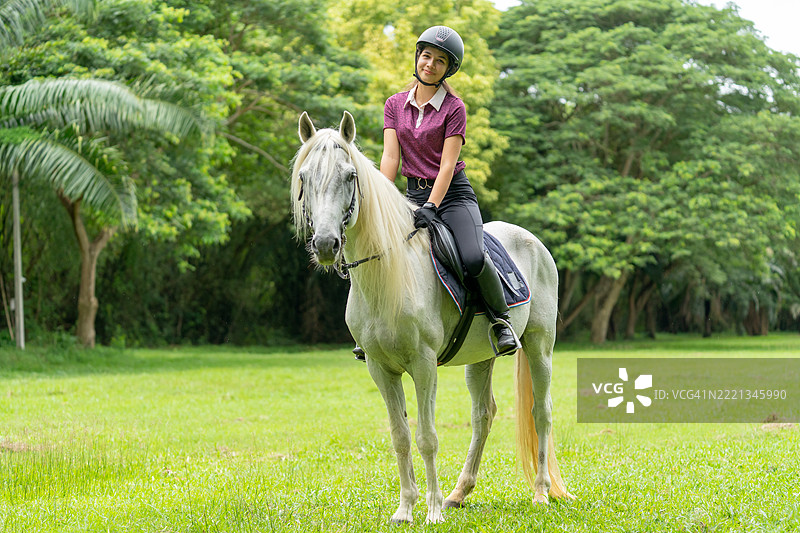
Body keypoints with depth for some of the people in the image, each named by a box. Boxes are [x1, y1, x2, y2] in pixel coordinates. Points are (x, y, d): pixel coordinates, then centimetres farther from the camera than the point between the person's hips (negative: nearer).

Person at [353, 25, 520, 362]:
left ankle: (501, 320, -6)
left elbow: (447, 164, -12)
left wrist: (431, 207, -24)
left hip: (453, 194, -4)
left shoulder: (453, 108, -5)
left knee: (473, 259, -29)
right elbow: (390, 157, -1)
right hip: (414, 193, 4)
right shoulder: (395, 105, 7)